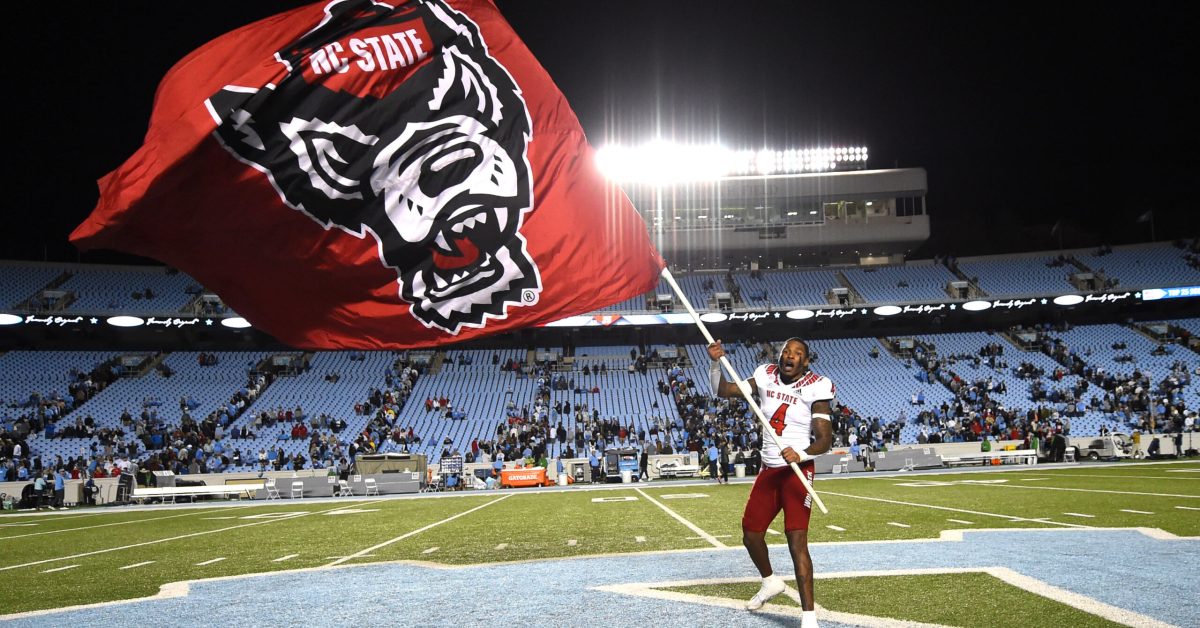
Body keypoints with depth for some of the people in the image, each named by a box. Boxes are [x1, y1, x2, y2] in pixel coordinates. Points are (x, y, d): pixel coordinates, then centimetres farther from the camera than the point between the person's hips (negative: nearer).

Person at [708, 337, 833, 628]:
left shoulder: (815, 387, -11)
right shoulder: (766, 376, 2)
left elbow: (825, 440, -15)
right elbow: (721, 390, 4)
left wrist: (801, 454, -34)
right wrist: (715, 363, -13)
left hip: (797, 471, -6)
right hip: (768, 470, 6)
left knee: (797, 541, -16)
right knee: (750, 535, 13)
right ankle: (770, 582, 41)